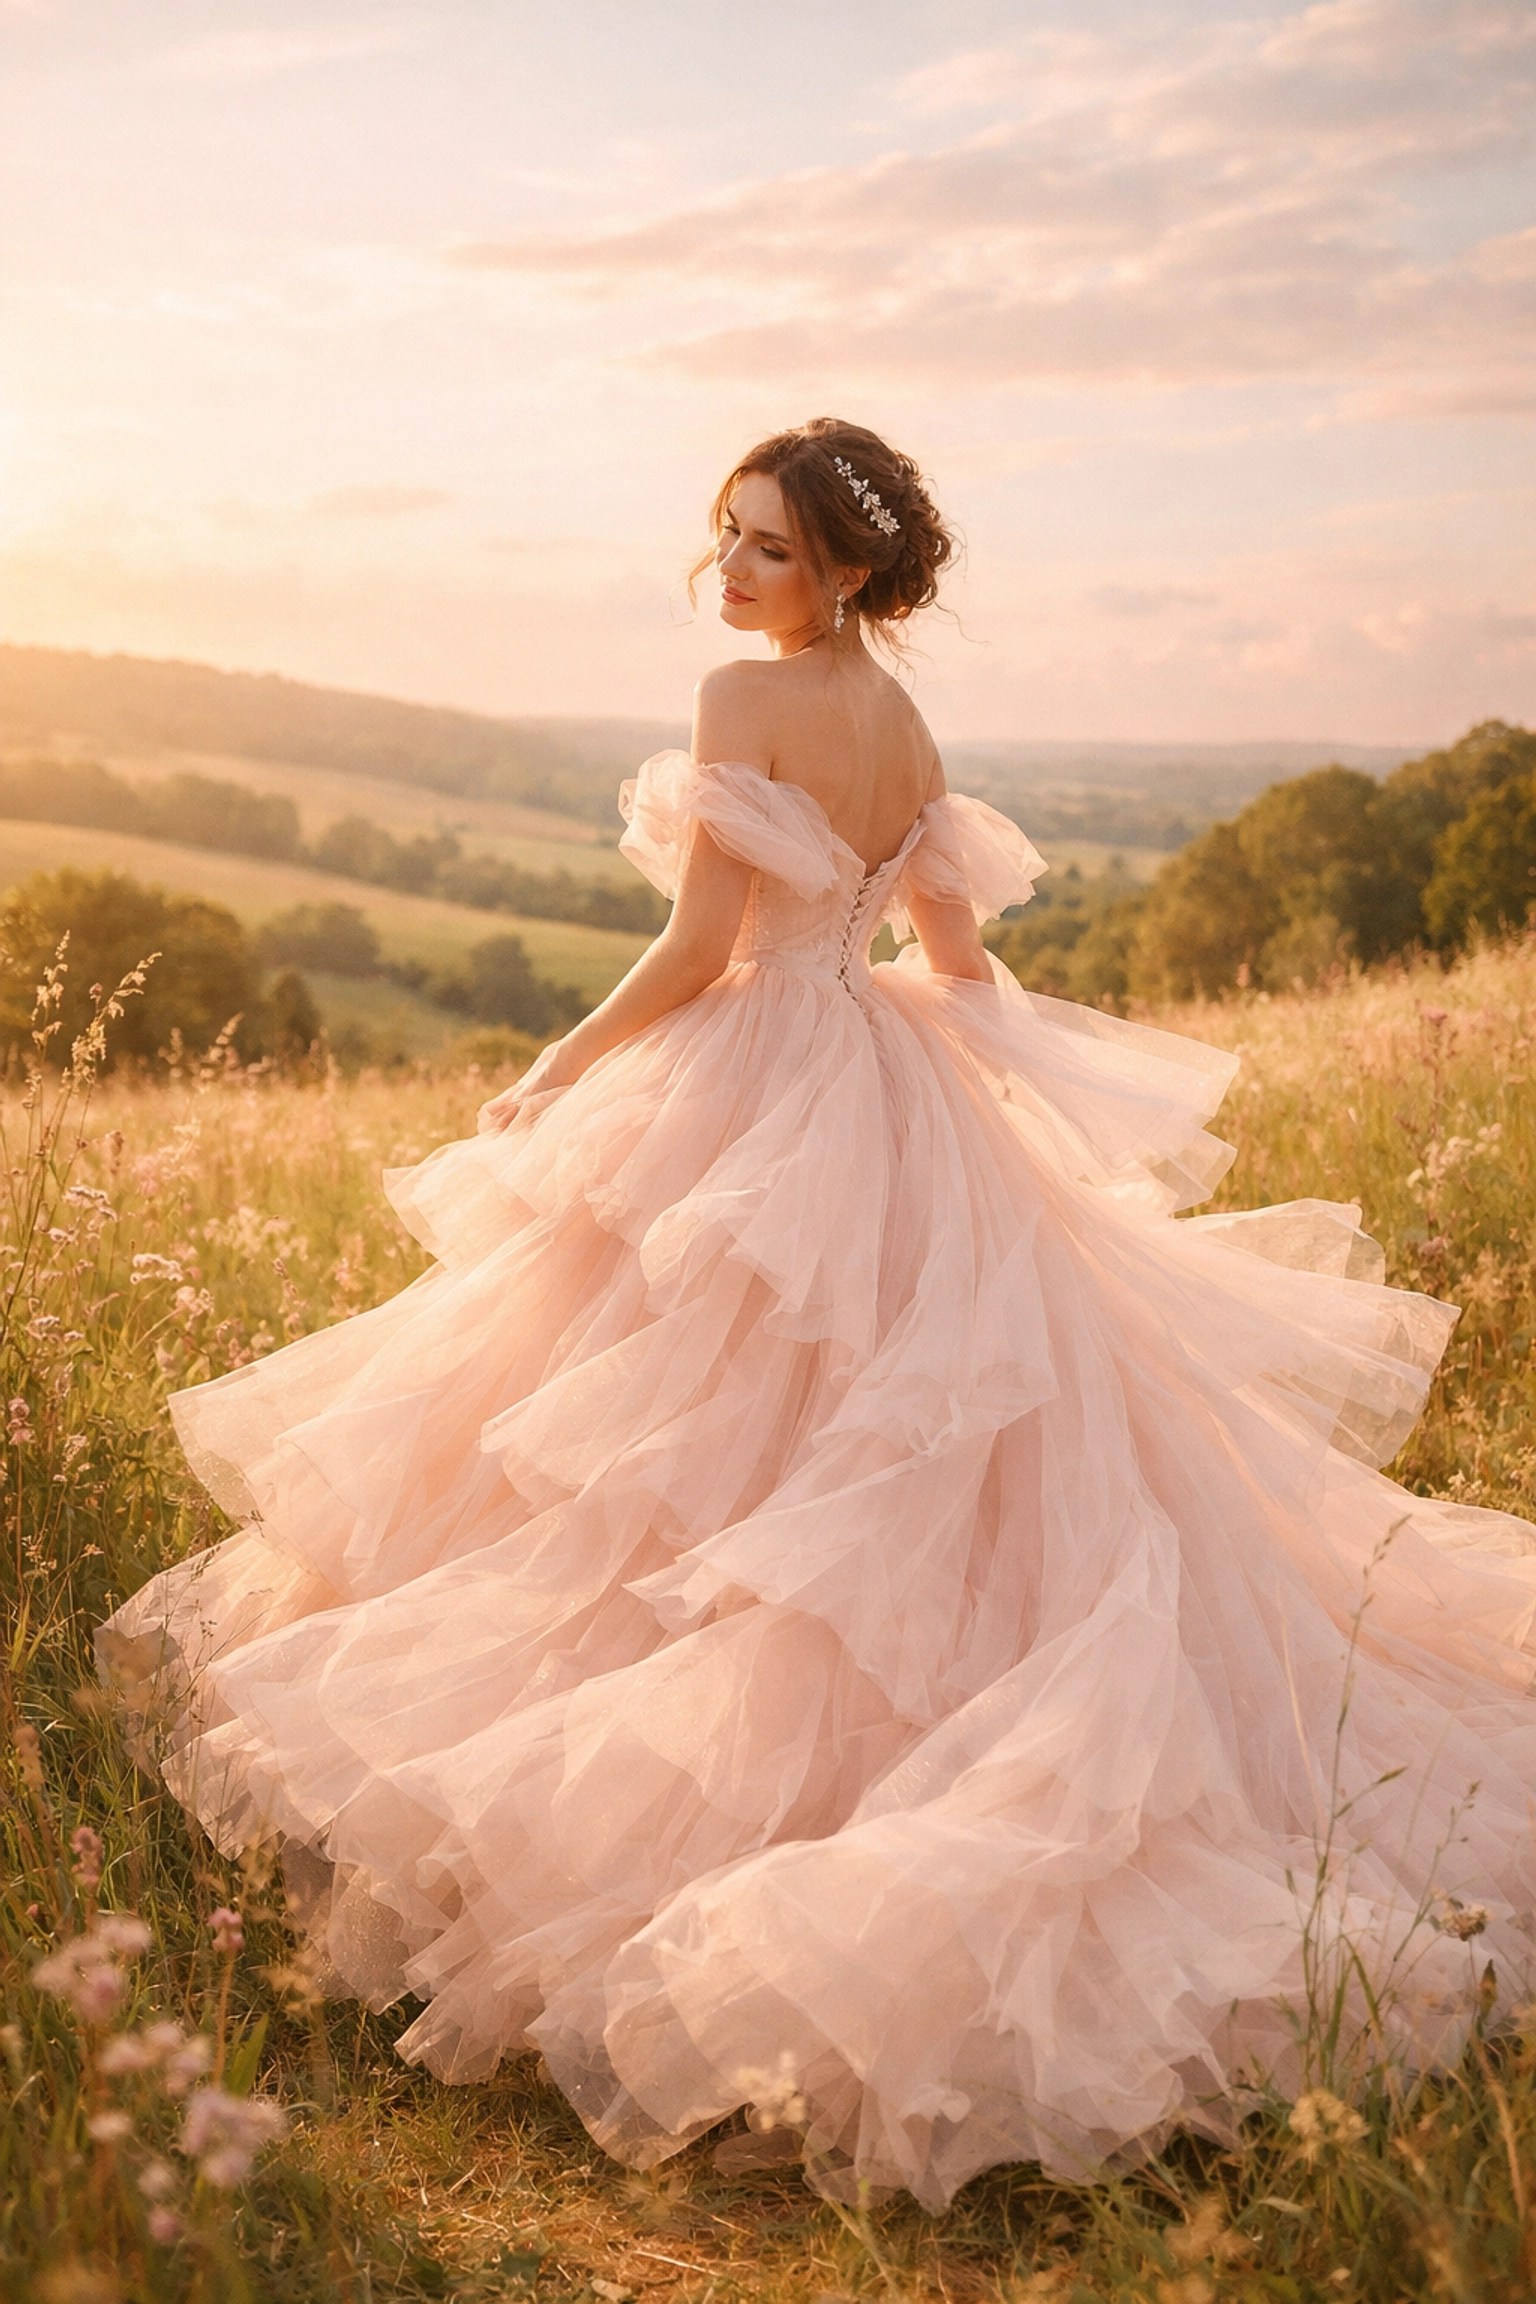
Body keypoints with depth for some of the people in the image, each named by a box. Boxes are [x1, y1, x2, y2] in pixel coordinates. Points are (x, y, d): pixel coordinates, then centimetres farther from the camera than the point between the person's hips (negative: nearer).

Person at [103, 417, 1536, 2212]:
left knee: (704, 1449, 2)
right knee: (923, 1450, 13)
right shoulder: (906, 728, 11)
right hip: (895, 1116, 8)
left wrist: (546, 1084, -5)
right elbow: (957, 959, 15)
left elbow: (698, 952, -16)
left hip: (748, 1094, -8)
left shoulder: (744, 703, -13)